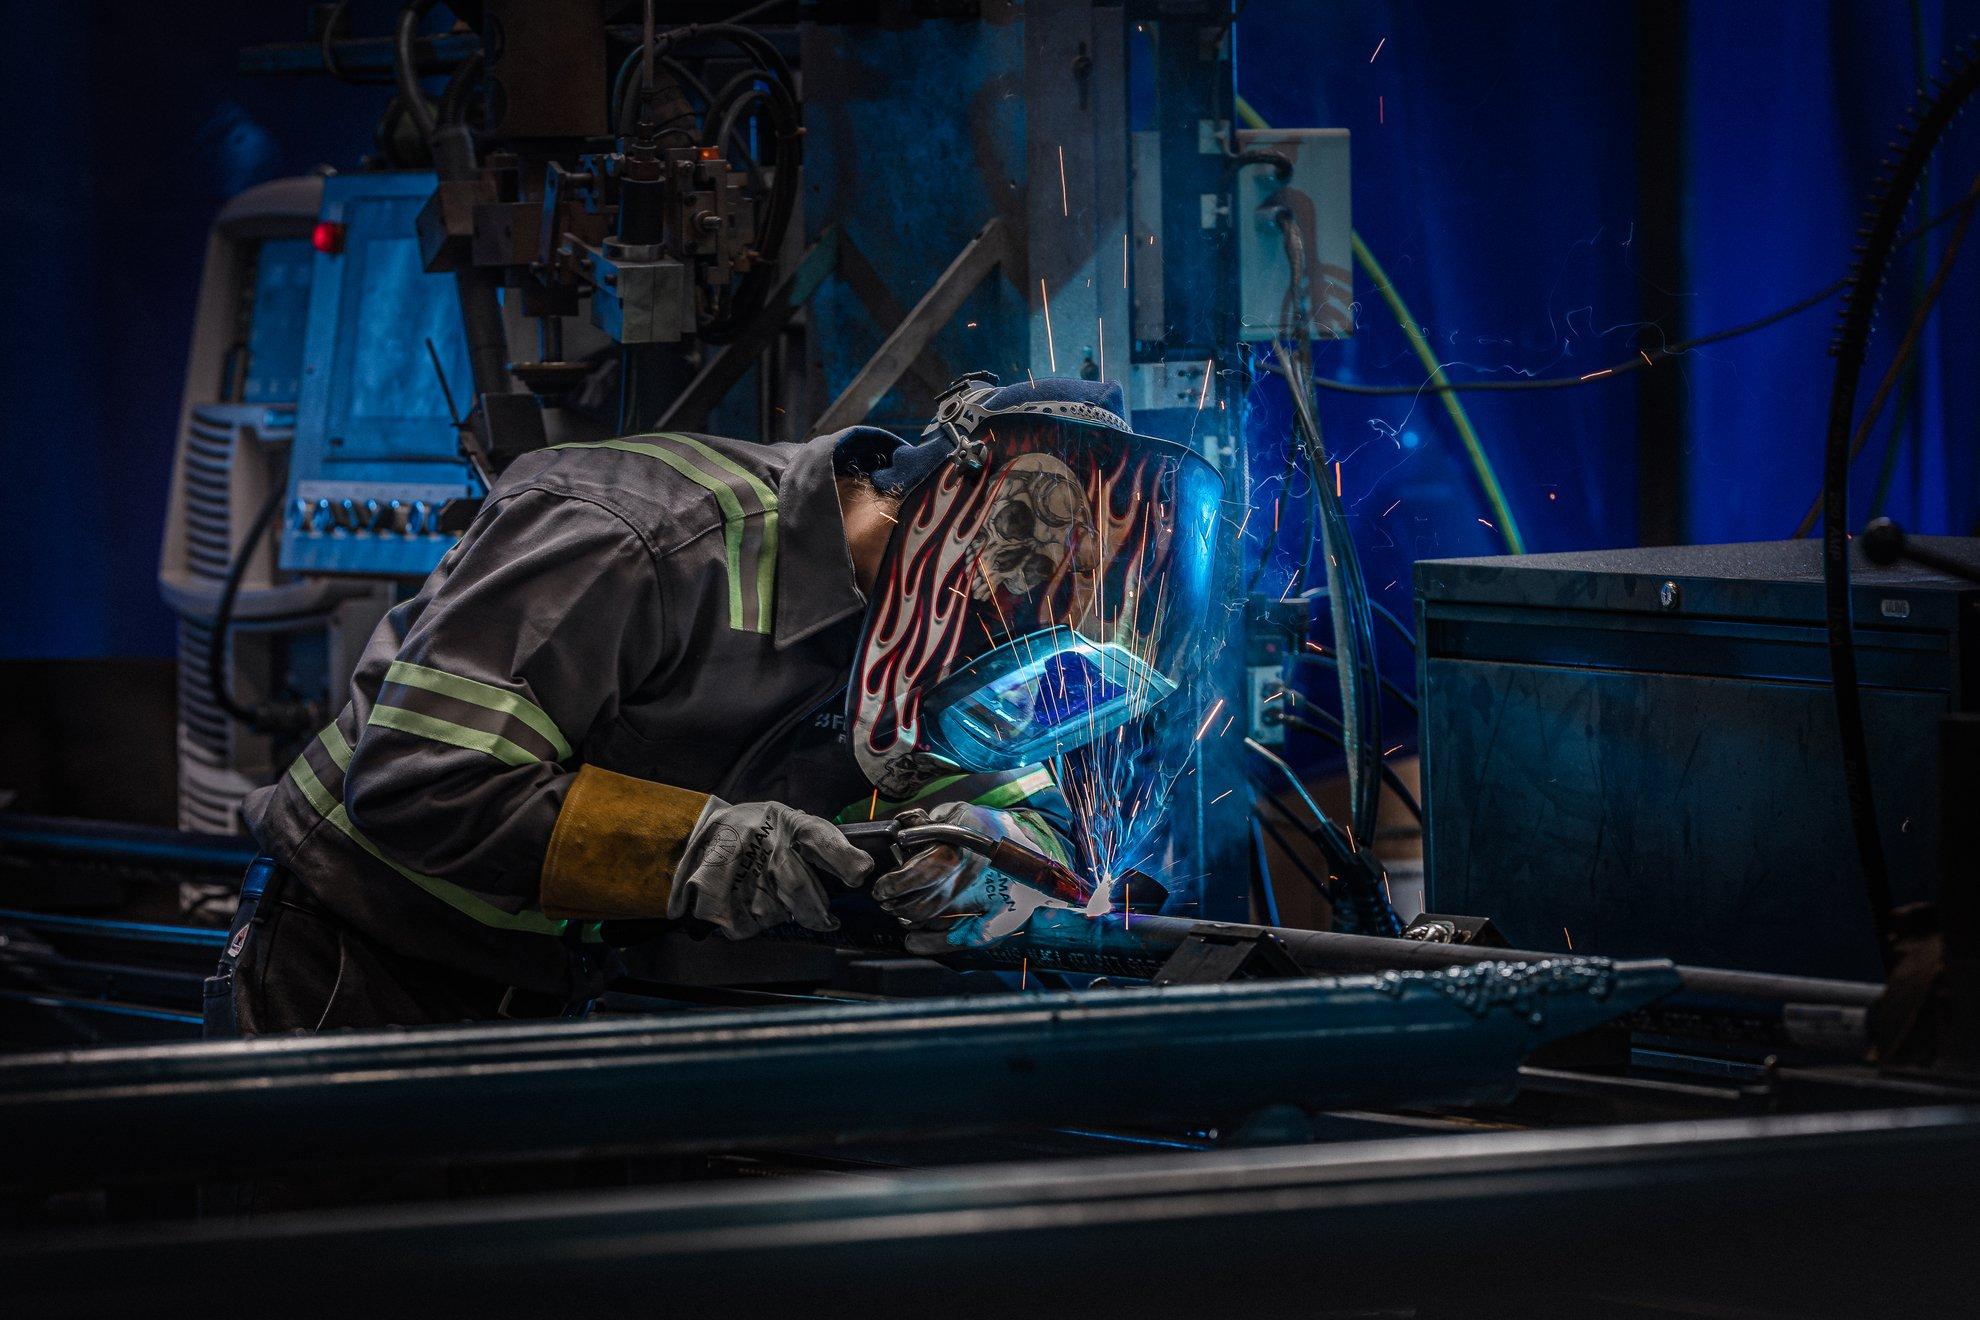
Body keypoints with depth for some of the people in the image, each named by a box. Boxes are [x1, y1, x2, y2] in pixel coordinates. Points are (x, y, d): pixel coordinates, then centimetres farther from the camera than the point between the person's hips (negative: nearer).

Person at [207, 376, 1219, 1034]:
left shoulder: (885, 618, -3)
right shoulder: (640, 541, -27)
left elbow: (1039, 817, 4)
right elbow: (415, 782, -30)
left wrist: (983, 856, -23)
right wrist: (690, 845, -37)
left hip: (541, 1008, 7)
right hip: (347, 985, -7)